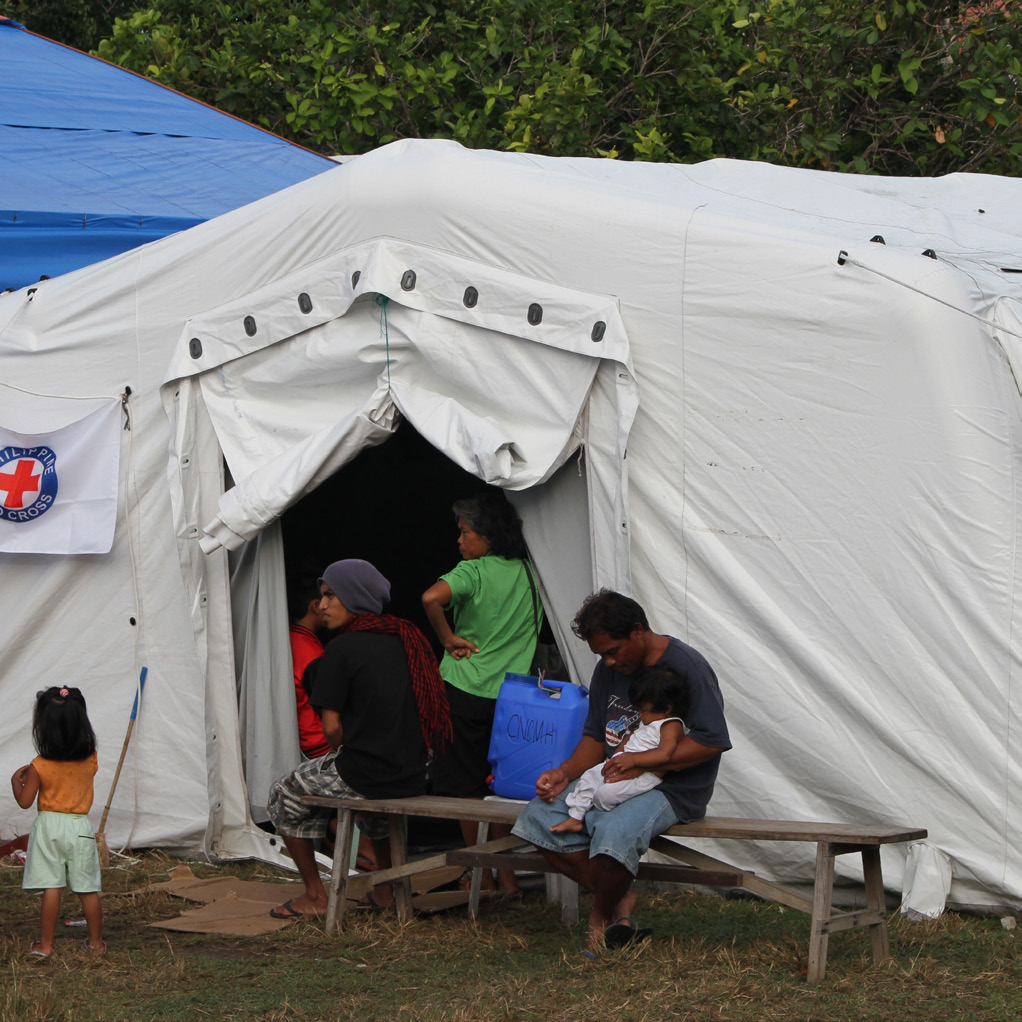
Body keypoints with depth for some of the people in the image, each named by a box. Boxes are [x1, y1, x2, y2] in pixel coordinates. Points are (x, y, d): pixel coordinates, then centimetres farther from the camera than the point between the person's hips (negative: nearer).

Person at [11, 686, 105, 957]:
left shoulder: (39, 766, -15)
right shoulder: (90, 760, -6)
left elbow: (24, 801, -8)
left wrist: (17, 780, 12)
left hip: (49, 827, -2)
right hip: (80, 827, 2)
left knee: (51, 888, 3)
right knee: (88, 889, 10)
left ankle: (46, 944, 7)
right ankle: (96, 941, 19)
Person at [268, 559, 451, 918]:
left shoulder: (341, 649, -13)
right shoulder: (408, 639, 7)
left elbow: (332, 727, -13)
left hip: (364, 773, -7)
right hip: (412, 776, 7)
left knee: (284, 794, 18)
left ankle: (314, 895, 19)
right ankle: (387, 887, 39)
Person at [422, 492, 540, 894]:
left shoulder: (474, 571, -12)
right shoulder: (527, 573, 5)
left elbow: (432, 598, -28)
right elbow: (536, 628, 16)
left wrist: (448, 639, -15)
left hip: (466, 691, -5)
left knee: (467, 785, 6)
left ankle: (481, 875, 9)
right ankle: (507, 873, 16)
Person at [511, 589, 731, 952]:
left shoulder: (687, 667, -13)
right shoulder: (608, 670, 10)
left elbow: (712, 741, -19)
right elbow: (595, 736, 17)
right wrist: (565, 773, -4)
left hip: (671, 790, -8)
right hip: (612, 780, 8)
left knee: (614, 831, -37)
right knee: (538, 816, -11)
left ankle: (602, 912, -7)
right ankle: (619, 898, -7)